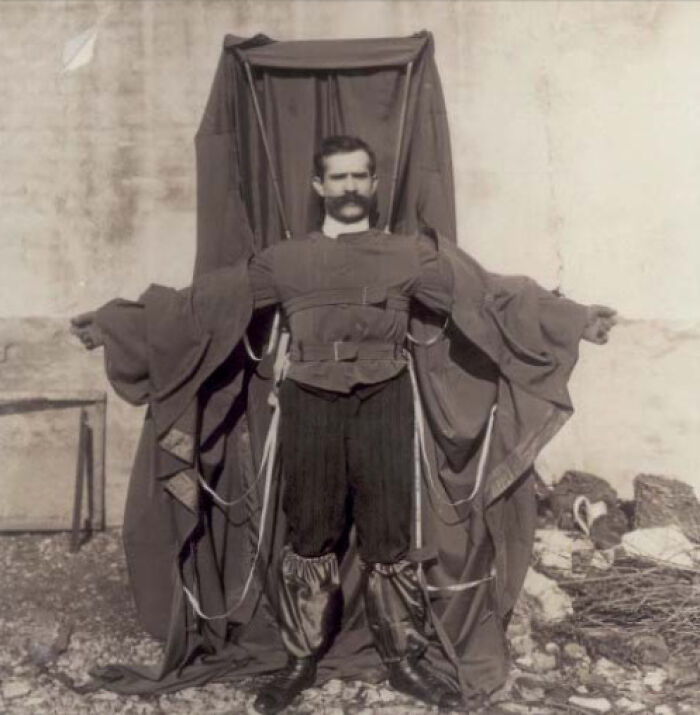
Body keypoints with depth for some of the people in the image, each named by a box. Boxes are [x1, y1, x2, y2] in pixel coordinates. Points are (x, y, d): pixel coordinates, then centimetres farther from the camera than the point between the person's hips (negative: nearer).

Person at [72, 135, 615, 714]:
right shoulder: (284, 259, 9)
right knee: (309, 538, 8)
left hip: (384, 405, -1)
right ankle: (301, 660, 23)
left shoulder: (410, 254, 8)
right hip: (310, 407, 1)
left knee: (390, 537, 5)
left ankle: (406, 661, 21)